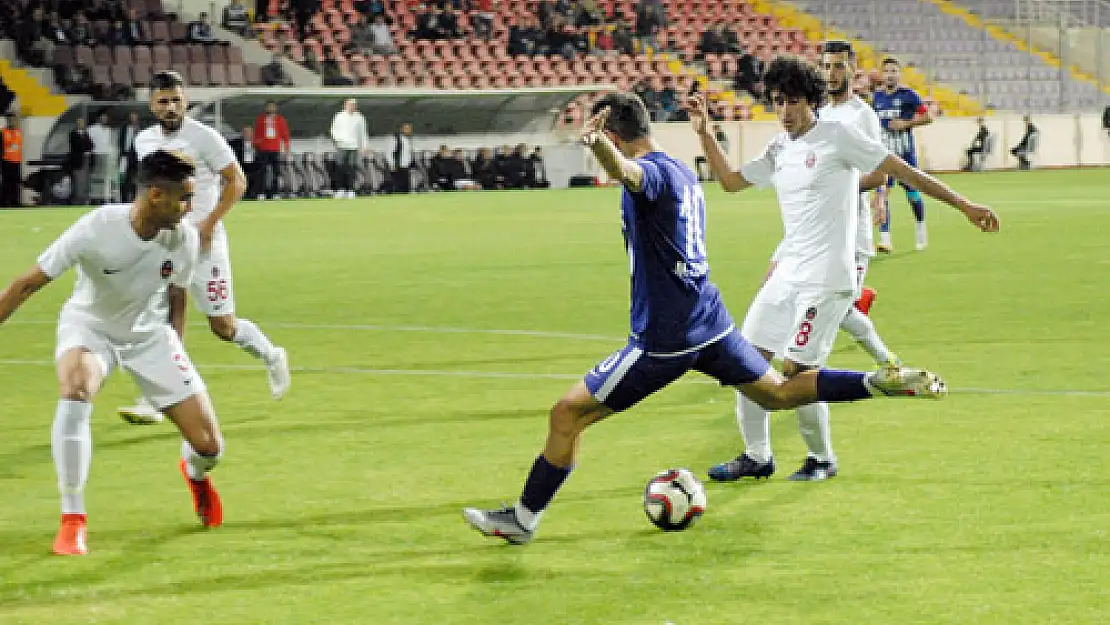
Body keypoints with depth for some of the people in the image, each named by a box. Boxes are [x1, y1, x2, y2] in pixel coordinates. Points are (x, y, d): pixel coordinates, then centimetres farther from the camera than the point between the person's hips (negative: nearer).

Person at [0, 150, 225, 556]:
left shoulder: (185, 238, -17)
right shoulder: (95, 230, -30)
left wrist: (171, 350, 15)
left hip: (149, 332, 3)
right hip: (88, 326, -3)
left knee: (208, 445, -5)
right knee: (74, 393, -39)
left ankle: (195, 475, 38)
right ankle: (72, 522, -26)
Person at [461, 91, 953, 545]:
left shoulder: (651, 171, -17)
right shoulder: (683, 173, 11)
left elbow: (625, 170, -43)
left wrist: (595, 142, -64)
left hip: (663, 338, -9)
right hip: (710, 321, 9)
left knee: (567, 414, 0)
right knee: (778, 393, 21)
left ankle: (523, 518, 7)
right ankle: (883, 382, 6)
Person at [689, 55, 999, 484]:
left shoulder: (838, 135, -9)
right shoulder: (779, 150, 12)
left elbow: (902, 170, -9)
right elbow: (731, 181, 22)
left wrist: (963, 205, -12)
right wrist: (704, 134, 10)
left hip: (826, 278, -8)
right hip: (787, 274, 8)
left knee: (795, 368, -12)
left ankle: (822, 457, 7)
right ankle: (757, 456, 16)